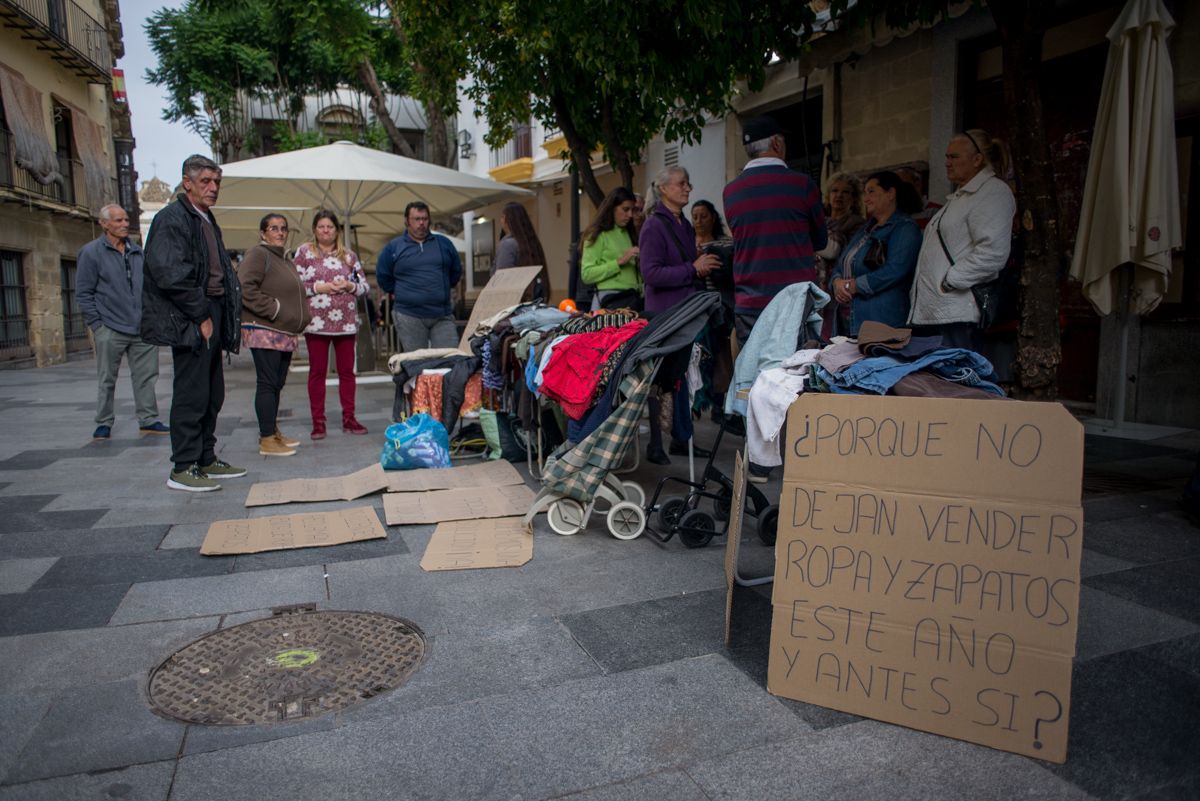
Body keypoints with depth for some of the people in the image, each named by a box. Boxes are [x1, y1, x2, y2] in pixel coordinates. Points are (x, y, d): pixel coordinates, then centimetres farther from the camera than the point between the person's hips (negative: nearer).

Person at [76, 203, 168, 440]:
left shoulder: (137, 251, 13)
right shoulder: (91, 252, -1)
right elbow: (84, 293, -2)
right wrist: (96, 324, -8)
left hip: (142, 329, 4)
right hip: (111, 329, -4)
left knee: (146, 376, 6)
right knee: (107, 380, 5)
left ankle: (148, 420, 13)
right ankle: (103, 423, 15)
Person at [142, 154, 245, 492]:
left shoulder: (207, 221, 20)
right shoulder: (172, 219, -9)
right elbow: (170, 275, -19)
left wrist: (224, 313, 11)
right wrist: (201, 315, -15)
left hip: (210, 315, 9)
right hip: (189, 323, -9)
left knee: (212, 394, 13)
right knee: (190, 394, -6)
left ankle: (206, 460, 23)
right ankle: (183, 468, 2)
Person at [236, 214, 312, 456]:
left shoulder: (286, 262, 23)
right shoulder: (257, 255, -6)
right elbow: (244, 288, -19)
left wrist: (301, 320, 16)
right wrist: (272, 309, -17)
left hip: (285, 334, 9)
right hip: (264, 331, -9)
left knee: (277, 384, 13)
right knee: (267, 383, -8)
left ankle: (273, 433, 21)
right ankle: (267, 439, -6)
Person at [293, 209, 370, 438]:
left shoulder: (348, 255, 13)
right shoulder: (304, 252, 6)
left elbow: (364, 285, 12)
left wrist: (349, 286, -7)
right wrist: (318, 287, -13)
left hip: (345, 322, 2)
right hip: (316, 322, -2)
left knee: (347, 370, 5)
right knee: (317, 371, 2)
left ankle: (349, 418, 14)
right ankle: (318, 422, 8)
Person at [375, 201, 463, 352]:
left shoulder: (444, 243, 11)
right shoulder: (393, 247, 6)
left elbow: (456, 271, 21)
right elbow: (382, 275, 16)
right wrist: (394, 293, 10)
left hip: (442, 316, 2)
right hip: (409, 316, -2)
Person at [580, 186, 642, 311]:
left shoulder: (628, 234, 19)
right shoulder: (597, 236, 1)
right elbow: (587, 274, -8)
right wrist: (619, 261, -12)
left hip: (634, 297, 6)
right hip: (612, 299, -6)